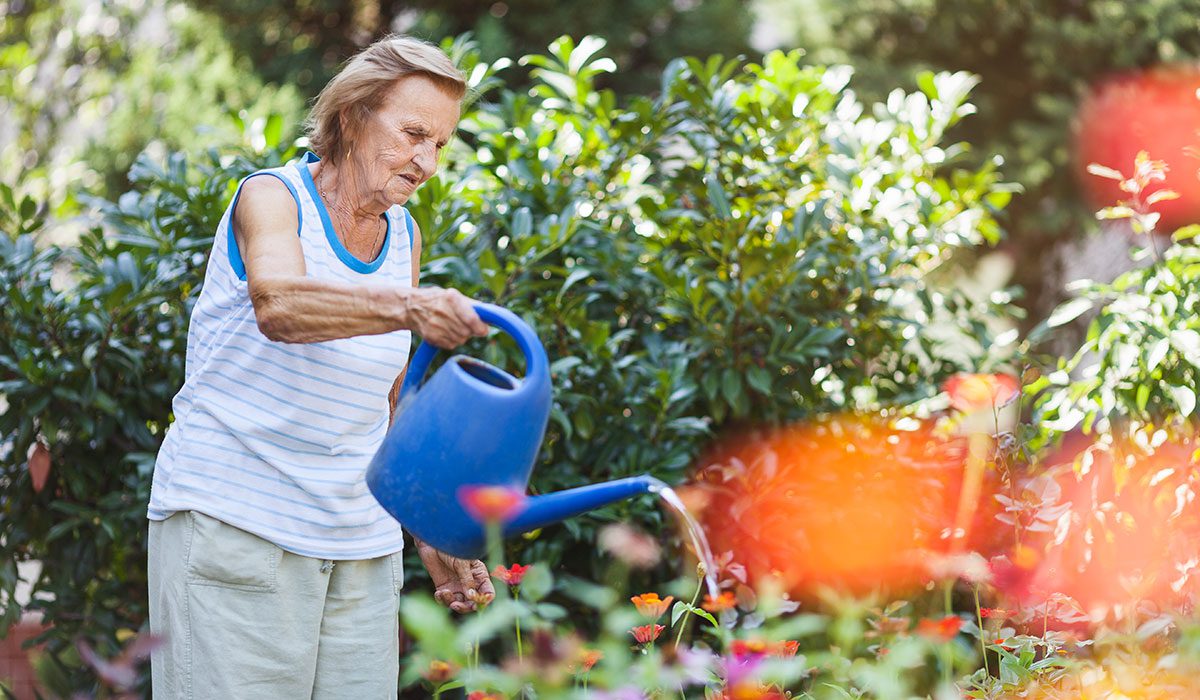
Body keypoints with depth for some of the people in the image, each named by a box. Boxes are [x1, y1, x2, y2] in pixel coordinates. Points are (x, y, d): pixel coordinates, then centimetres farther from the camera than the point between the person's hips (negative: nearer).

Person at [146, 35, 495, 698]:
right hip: (232, 518, -6)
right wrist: (407, 307, -47)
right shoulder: (272, 197, -7)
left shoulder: (404, 237, 12)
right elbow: (278, 303, -31)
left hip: (360, 542, 6)